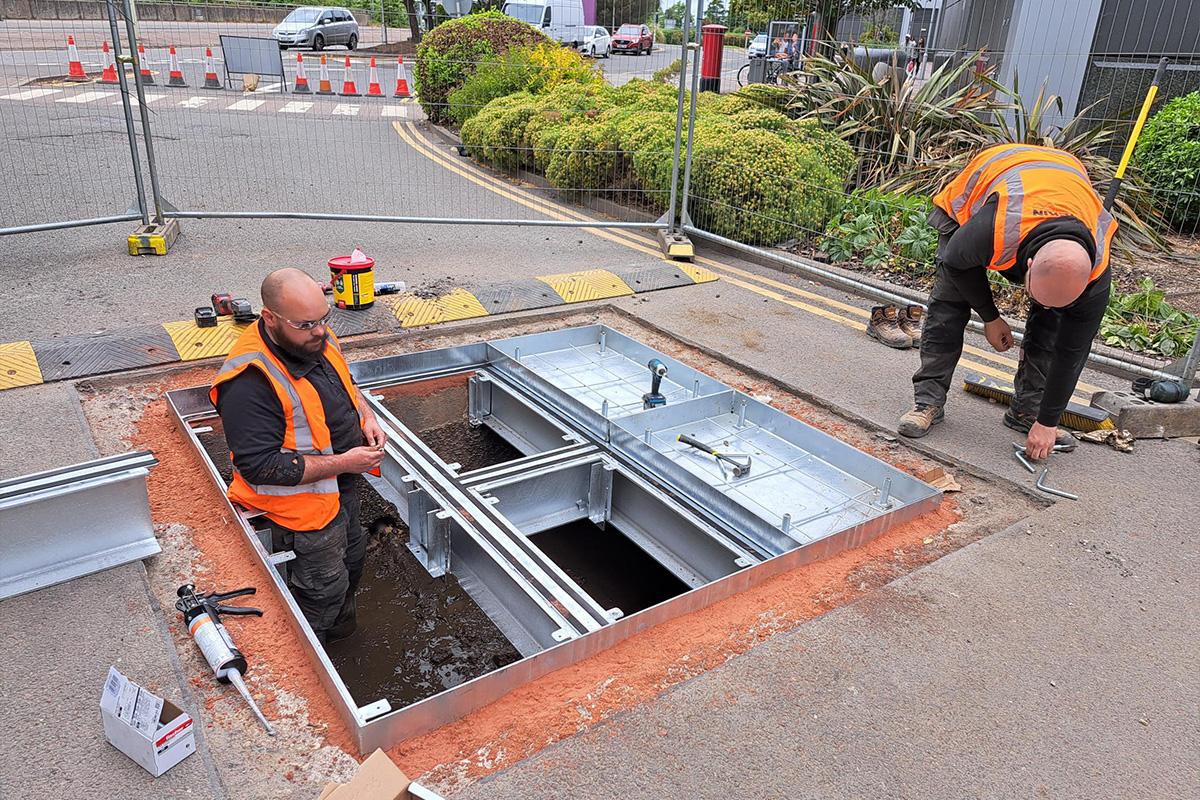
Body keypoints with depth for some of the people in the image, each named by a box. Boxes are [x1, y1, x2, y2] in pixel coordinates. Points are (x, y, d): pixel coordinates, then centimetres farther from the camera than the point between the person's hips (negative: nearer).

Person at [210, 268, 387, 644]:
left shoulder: (316, 338, -8)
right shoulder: (250, 382, -34)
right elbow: (261, 467, -32)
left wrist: (366, 416, -4)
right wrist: (343, 463, -29)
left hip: (342, 487, 9)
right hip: (303, 507, -9)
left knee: (352, 560, 29)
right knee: (324, 588, 10)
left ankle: (340, 630, 57)